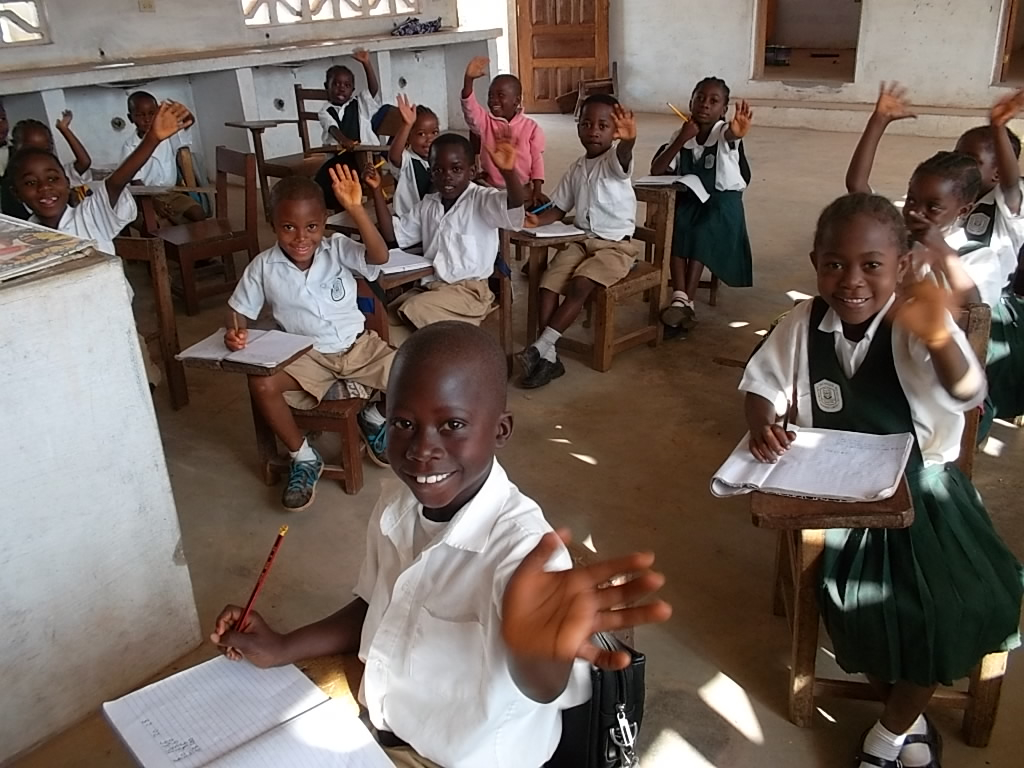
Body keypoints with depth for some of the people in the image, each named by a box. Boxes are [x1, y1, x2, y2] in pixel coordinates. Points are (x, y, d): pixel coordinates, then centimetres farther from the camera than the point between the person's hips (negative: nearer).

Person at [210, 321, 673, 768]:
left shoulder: (519, 542, -32)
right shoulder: (397, 503, -10)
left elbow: (543, 688, -49)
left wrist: (537, 648, -70)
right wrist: (280, 650, 3)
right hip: (376, 729, 6)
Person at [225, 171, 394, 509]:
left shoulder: (338, 249, -10)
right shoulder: (264, 267, -8)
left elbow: (379, 256, -29)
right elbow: (239, 310, 3)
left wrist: (356, 209, -41)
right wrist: (234, 332, -22)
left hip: (359, 345, 0)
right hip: (306, 355, 0)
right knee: (261, 384, -28)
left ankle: (375, 417, 16)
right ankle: (303, 457, -4)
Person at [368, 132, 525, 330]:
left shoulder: (482, 200, -10)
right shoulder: (427, 205, 12)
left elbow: (515, 209, -30)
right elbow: (394, 235, 15)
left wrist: (509, 172, -51)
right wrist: (377, 191, 5)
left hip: (469, 291, -7)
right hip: (429, 286, 7)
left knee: (413, 311, -24)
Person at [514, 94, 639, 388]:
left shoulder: (615, 161, -9)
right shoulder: (576, 169, 11)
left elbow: (624, 153, -35)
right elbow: (560, 207, 16)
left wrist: (629, 139, -61)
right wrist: (539, 219, -7)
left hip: (616, 245, -6)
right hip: (581, 240, 6)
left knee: (579, 286, -28)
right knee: (547, 282, -17)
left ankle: (539, 347, -21)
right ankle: (549, 357, -18)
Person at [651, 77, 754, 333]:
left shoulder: (724, 132, -11)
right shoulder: (682, 135, 1)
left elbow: (730, 134, -39)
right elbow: (656, 171, -7)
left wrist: (737, 133, -65)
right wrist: (681, 140, -18)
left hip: (722, 201, -3)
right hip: (688, 199, 3)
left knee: (701, 235, -30)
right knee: (676, 230, -27)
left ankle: (686, 301, -24)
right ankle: (680, 298, -31)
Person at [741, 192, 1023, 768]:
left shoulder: (916, 327, -17)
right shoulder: (803, 326, -6)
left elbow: (968, 395, -35)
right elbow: (763, 383, 8)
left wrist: (938, 339, -58)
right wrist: (762, 423, -16)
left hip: (922, 485, -1)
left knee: (960, 604, -16)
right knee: (861, 599, -19)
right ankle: (909, 719, 13)